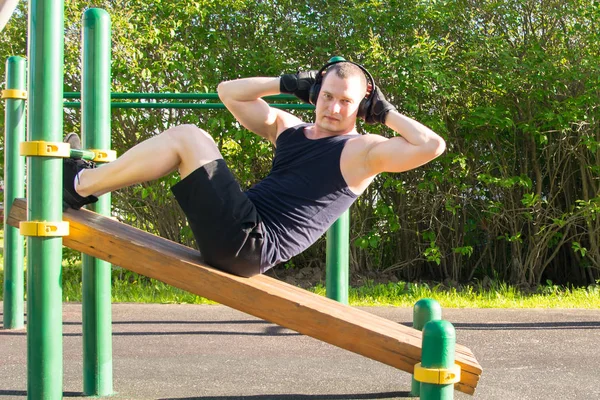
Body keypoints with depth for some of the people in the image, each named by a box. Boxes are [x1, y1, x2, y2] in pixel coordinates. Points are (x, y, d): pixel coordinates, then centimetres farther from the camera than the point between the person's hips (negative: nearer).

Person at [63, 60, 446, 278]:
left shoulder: (362, 151, 1)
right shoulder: (287, 128, 20)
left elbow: (432, 145, -13)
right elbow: (229, 92, 27)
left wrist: (386, 113, -2)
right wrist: (289, 84, 20)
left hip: (254, 243, -7)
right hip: (235, 237, 7)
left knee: (189, 137, -12)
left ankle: (80, 185, -2)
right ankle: (86, 182, 6)